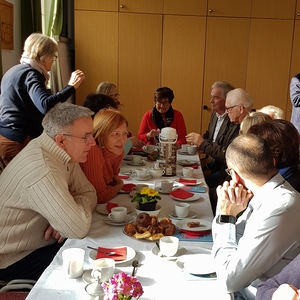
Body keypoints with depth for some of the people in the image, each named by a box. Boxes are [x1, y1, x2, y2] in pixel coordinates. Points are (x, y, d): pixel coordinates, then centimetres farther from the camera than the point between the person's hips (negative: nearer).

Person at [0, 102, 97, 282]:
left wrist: (68, 218, -20)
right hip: (15, 259, -8)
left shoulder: (64, 153, -5)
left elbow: (89, 193, -1)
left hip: (41, 241, 8)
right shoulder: (43, 171, -35)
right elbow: (79, 228, -34)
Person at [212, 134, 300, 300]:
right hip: (242, 286, 6)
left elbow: (230, 279, -24)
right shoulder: (265, 195, -2)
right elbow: (232, 246, 5)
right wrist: (229, 214, -12)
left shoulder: (280, 209, -27)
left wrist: (225, 216, -17)